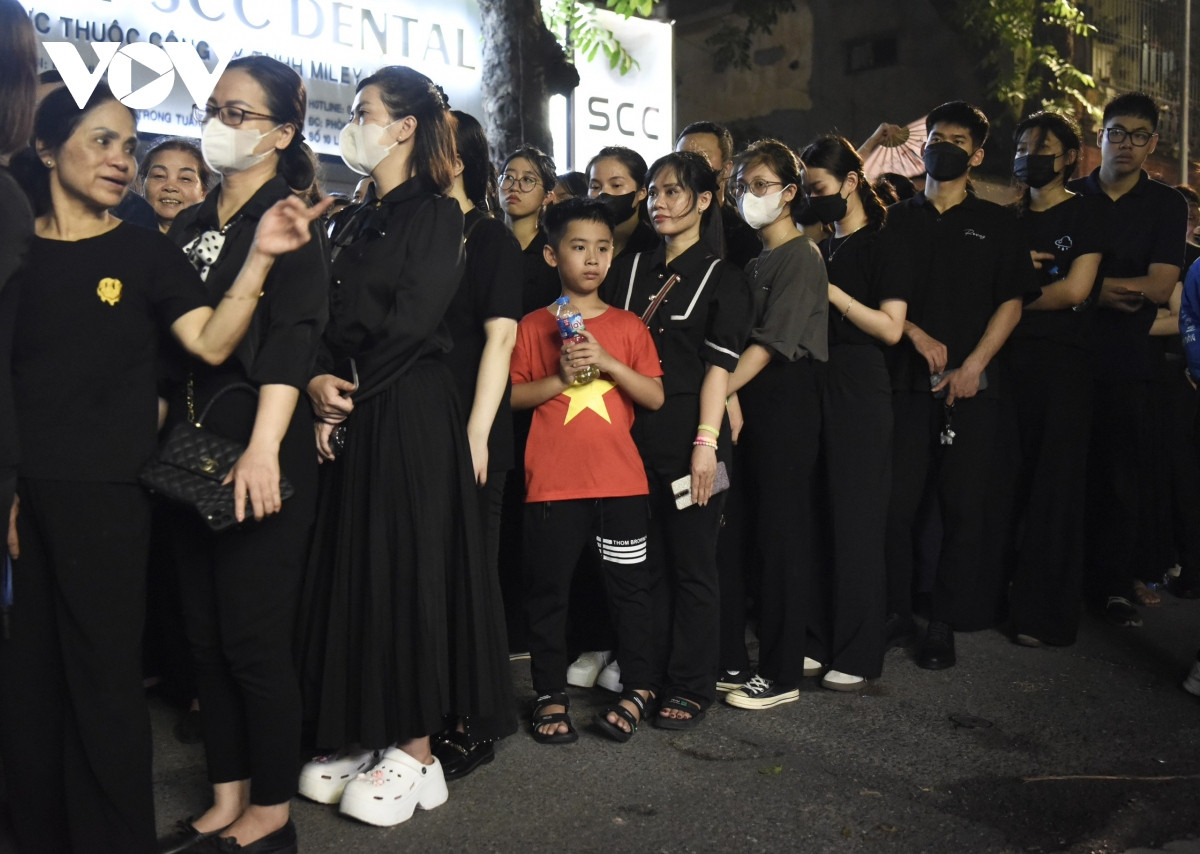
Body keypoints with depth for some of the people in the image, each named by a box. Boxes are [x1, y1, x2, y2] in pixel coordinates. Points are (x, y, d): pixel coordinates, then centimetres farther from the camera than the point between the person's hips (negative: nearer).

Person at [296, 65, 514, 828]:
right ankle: (370, 738, 21)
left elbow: (410, 322, -15)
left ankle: (417, 752, 9)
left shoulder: (436, 214, -5)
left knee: (409, 568, -3)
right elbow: (330, 320, 10)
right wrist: (321, 380, -8)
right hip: (354, 420, 8)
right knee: (354, 572, 9)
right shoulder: (355, 223, 17)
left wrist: (349, 387, -8)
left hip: (411, 416, -7)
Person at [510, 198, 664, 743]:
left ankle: (638, 687, 21)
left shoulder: (628, 326, 7)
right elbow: (511, 395, 1)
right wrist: (561, 377, -13)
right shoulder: (533, 326, 4)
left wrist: (607, 362, -13)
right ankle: (551, 693, 20)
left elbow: (655, 397, 0)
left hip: (620, 479, 1)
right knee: (548, 588, 6)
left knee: (630, 585, 7)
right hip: (552, 482, -1)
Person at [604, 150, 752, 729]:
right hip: (633, 437, 4)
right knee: (646, 562, 9)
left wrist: (706, 443, -15)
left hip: (688, 438, -4)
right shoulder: (629, 269, 15)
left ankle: (691, 687, 12)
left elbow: (718, 366, -6)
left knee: (692, 565, 1)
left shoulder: (721, 278, 3)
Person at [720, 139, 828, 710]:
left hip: (789, 401, -8)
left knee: (782, 533, -4)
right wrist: (731, 398, -2)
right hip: (755, 402, 8)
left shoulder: (801, 257, -9)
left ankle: (781, 675, 4)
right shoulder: (756, 260, 16)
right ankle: (804, 641, 25)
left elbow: (771, 342, -17)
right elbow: (745, 337, 13)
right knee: (770, 529, 12)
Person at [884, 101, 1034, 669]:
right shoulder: (897, 220, 12)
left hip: (971, 386, 0)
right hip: (906, 382, 1)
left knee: (963, 509, 0)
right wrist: (917, 335, -7)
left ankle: (944, 624, 10)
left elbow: (1010, 303, 4)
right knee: (894, 503, -3)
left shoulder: (996, 224, 10)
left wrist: (972, 366, -8)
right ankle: (895, 612, 12)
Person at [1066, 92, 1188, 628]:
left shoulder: (1166, 206, 6)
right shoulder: (1069, 198, 9)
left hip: (1126, 362, 0)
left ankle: (1113, 585, 12)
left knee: (1123, 477, 2)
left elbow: (1159, 287, -6)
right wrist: (1112, 294, -7)